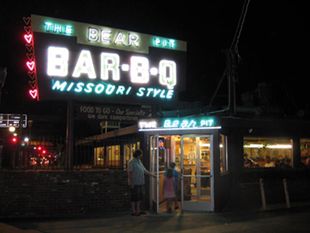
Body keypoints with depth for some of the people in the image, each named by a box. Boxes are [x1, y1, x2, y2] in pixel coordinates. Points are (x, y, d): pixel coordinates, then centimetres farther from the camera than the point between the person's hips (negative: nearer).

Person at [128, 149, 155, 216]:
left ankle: (138, 210, 19)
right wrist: (131, 183, -19)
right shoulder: (131, 162, -10)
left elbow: (144, 170, 21)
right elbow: (130, 173, -15)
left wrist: (153, 175, 20)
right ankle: (133, 211, 4)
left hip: (140, 183, 8)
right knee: (134, 197, -3)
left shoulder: (139, 161, 16)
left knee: (139, 197, 11)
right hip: (134, 183, -8)